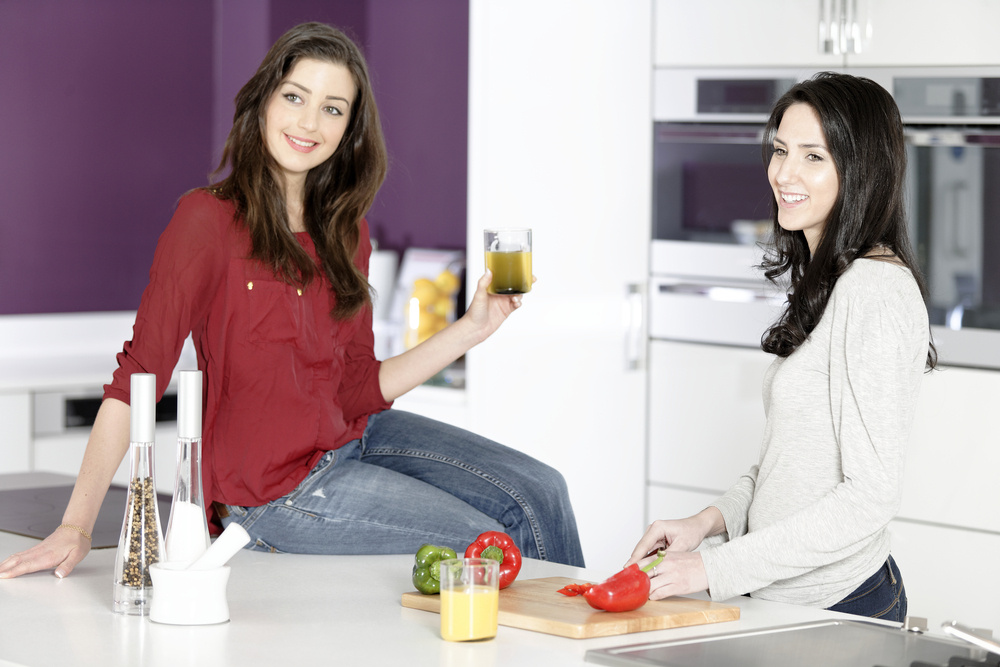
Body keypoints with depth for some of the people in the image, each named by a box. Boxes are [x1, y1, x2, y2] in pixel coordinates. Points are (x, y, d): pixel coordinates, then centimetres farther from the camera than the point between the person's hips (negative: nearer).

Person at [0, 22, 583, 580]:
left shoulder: (344, 233, 6)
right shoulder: (211, 220, -16)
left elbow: (358, 391, 5)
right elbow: (138, 373, -20)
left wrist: (471, 329, -2)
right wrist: (77, 527, -25)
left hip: (353, 439, 7)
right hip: (274, 490, -7)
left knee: (537, 492, 3)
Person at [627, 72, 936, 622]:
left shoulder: (876, 291, -16)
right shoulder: (824, 280, 13)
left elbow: (870, 497, -20)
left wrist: (717, 566, -18)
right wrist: (711, 520, 3)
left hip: (836, 614, -8)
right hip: (784, 597, 8)